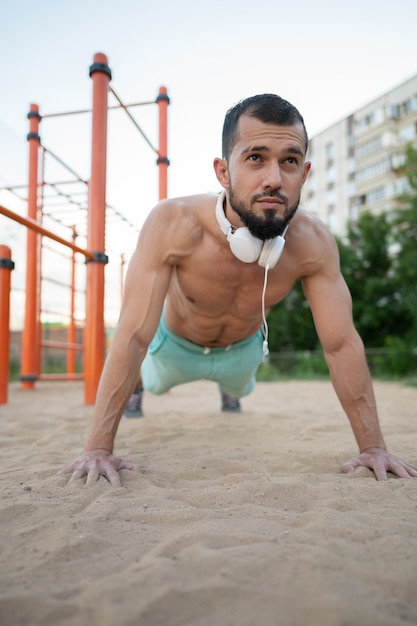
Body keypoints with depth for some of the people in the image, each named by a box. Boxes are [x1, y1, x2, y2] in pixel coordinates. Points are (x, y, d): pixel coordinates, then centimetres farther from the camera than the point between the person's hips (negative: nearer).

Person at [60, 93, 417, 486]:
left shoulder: (313, 243, -34)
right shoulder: (172, 225, -42)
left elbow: (341, 345, -27)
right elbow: (133, 338, -41)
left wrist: (373, 447, -27)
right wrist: (98, 448, -42)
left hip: (244, 347, 2)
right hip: (176, 344, -2)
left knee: (238, 391, 35)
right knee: (151, 384, 31)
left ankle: (229, 392, 72)